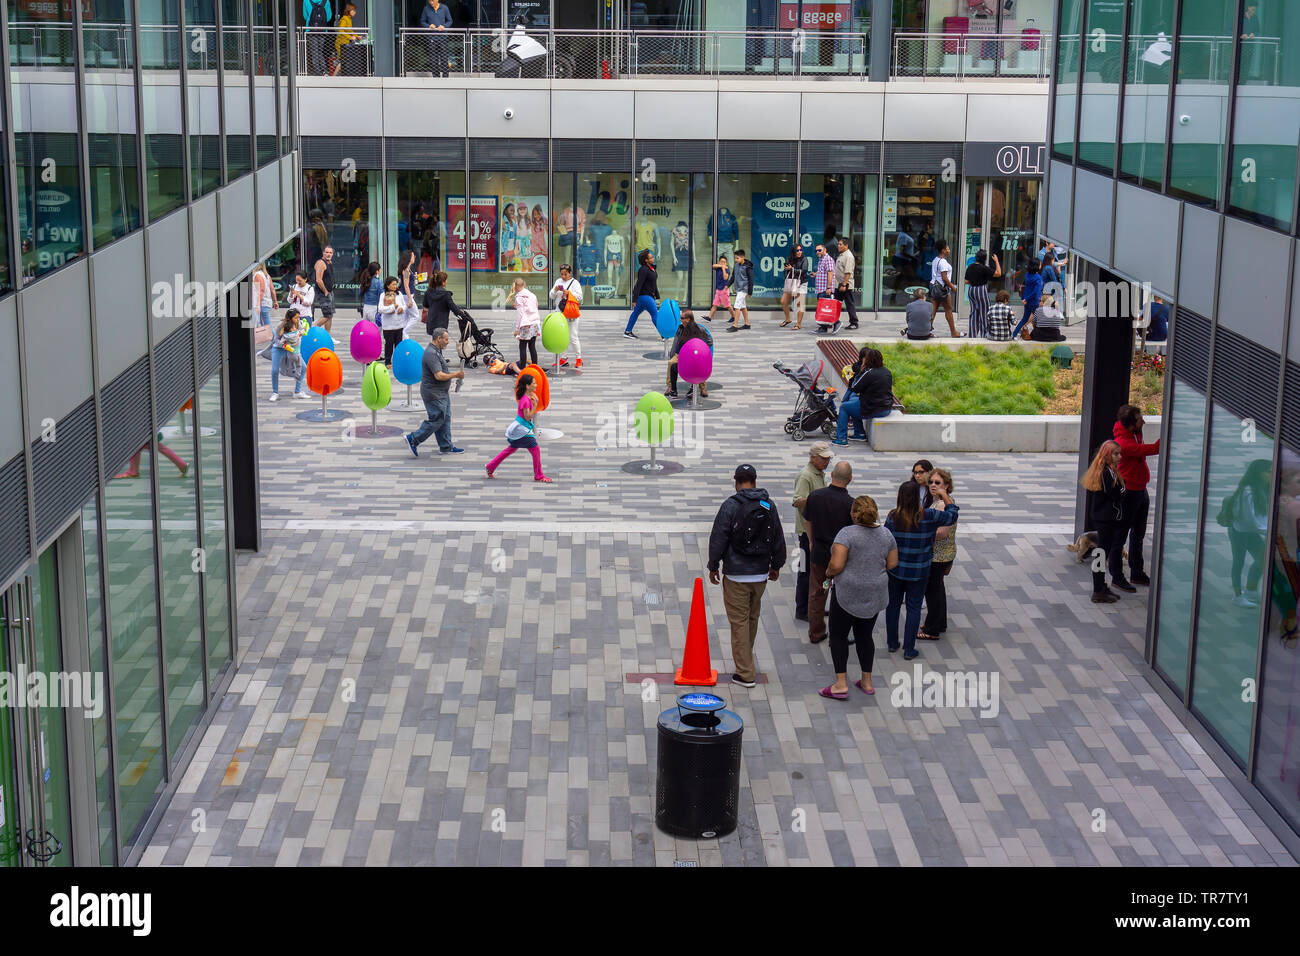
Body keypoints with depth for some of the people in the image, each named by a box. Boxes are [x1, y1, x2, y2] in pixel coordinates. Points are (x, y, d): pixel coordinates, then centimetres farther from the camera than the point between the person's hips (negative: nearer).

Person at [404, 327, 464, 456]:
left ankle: (446, 447, 17)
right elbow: (439, 375, -28)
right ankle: (413, 440, 1)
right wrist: (456, 375, -20)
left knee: (445, 419, 12)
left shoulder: (436, 351, 12)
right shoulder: (431, 353, -22)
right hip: (434, 394, -11)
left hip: (441, 393, 11)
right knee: (436, 420, -7)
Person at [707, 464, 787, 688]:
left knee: (739, 621, -1)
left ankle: (745, 674, -2)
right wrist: (776, 565, 23)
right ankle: (745, 660, 35)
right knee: (753, 618, 20)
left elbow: (718, 539, -12)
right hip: (761, 573, 5)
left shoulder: (730, 506, -12)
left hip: (736, 575, -5)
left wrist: (713, 566, 0)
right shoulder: (769, 505, 4)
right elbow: (778, 538, 11)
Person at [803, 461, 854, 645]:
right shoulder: (850, 503, -21)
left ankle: (816, 633, 26)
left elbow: (807, 521, 6)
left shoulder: (814, 496, -9)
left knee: (816, 595, 17)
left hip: (818, 553, 4)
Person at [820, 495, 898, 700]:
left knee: (838, 635, 4)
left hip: (848, 593, -5)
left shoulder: (847, 533, -16)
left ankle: (841, 685, 0)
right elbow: (892, 564, 8)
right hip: (875, 595, 5)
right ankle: (867, 682, 21)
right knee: (864, 636, 17)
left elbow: (836, 565, -21)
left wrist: (829, 574, -1)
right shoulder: (886, 533, 1)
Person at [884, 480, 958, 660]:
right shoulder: (929, 516, -16)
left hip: (895, 570, 1)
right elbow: (952, 515, 0)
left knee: (893, 604, 18)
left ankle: (892, 644, 28)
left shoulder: (893, 517, -13)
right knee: (914, 608, 9)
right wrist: (945, 496, 14)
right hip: (919, 572, -1)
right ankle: (909, 650, 13)